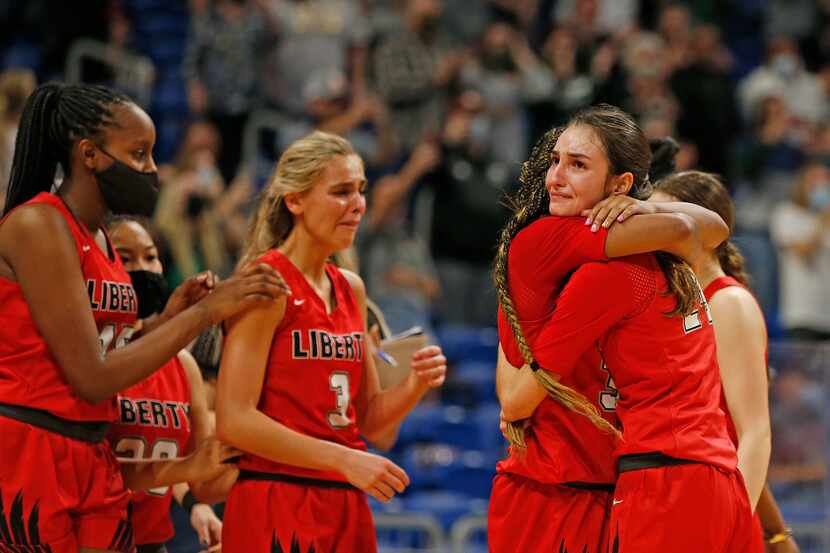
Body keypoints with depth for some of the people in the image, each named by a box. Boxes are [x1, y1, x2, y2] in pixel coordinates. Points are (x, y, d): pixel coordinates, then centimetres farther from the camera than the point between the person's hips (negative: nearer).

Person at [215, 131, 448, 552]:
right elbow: (234, 421, -16)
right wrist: (344, 459, -18)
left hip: (345, 506, 7)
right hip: (275, 505, -7)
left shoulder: (350, 289, 13)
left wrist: (415, 386, -3)